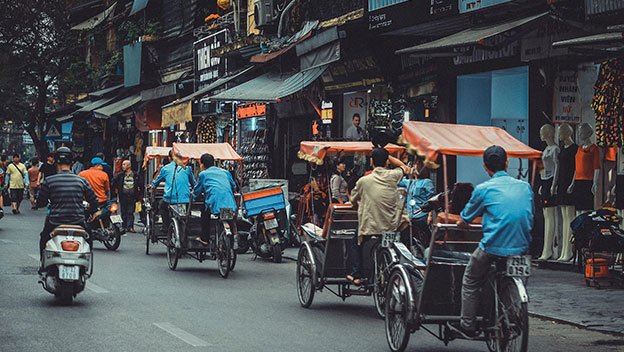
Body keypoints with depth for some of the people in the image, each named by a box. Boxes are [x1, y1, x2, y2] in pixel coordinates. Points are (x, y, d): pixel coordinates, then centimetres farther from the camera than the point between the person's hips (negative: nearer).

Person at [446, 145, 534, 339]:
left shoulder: (483, 189, -3)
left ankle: (467, 326, 12)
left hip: (493, 248, -4)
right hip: (522, 248, 5)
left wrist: (460, 222, 34)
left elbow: (466, 217, 10)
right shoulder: (525, 187, 9)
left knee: (470, 282, 13)